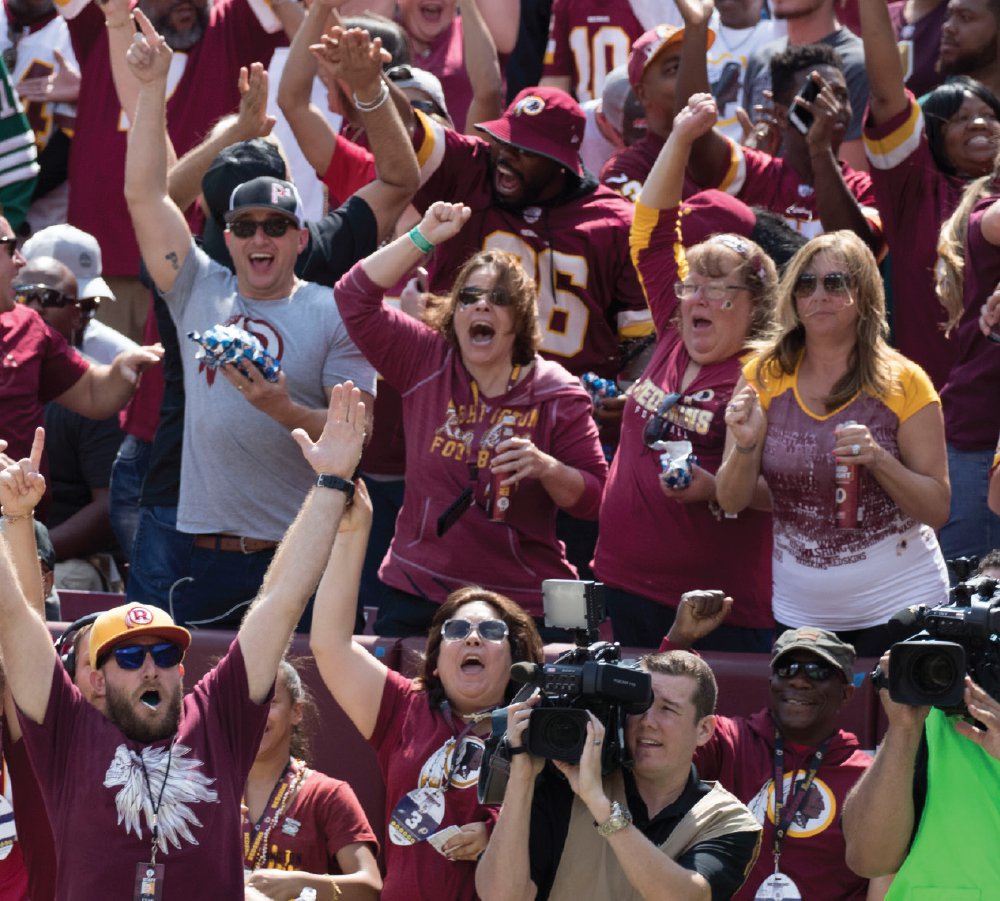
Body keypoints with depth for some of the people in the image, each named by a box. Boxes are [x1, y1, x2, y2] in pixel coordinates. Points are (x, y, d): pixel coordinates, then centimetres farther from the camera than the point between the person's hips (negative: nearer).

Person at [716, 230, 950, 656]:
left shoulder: (903, 383, -6)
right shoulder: (764, 377, 0)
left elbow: (937, 509, -6)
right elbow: (731, 501, -1)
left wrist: (879, 460, -22)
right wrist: (746, 445, -20)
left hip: (896, 604, -2)